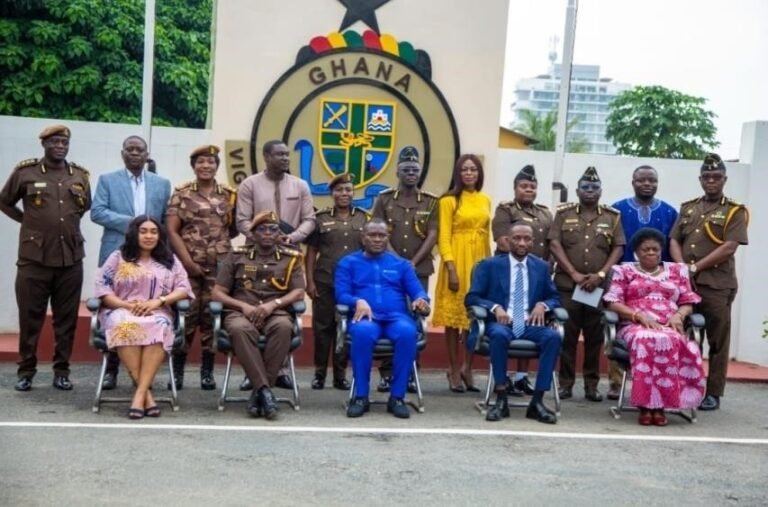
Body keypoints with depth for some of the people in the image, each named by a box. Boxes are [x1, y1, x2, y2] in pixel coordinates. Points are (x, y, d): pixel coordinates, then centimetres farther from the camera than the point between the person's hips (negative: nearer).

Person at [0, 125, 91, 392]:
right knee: (30, 318, 3)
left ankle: (62, 370, 14)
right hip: (34, 257, -2)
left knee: (66, 318, 5)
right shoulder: (25, 171, 0)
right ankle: (26, 370, 13)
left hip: (70, 258, 2)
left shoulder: (80, 175, 8)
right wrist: (29, 221, 6)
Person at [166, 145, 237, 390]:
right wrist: (187, 261, -9)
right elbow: (171, 230, -2)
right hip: (188, 264, -2)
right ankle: (178, 369, 7)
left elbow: (235, 229, 16)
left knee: (213, 314, 3)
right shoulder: (181, 194, 3)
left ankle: (207, 370, 12)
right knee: (186, 314, -3)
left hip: (220, 266, 2)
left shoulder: (229, 195, 9)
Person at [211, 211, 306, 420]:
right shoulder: (236, 257, 15)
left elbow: (299, 293, 6)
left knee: (283, 326, -37)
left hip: (276, 313, 0)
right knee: (240, 329, -37)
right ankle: (265, 390, -39)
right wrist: (243, 306, -8)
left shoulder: (291, 259, 15)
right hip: (241, 313, 0)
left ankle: (259, 391, -32)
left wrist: (273, 304, -13)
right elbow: (217, 293, 10)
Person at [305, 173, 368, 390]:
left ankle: (340, 374, 14)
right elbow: (311, 252, 4)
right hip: (324, 282, -1)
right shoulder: (321, 218, 5)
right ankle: (319, 373, 12)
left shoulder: (364, 218, 8)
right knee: (322, 327, 2)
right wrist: (309, 281, -3)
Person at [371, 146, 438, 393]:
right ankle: (386, 373, 5)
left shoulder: (430, 201, 7)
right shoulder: (384, 198, 5)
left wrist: (413, 263, -9)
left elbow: (432, 236, 1)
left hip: (420, 269, 1)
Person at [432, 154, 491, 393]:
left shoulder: (485, 200, 12)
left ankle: (467, 367, 18)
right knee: (454, 315, 1)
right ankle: (454, 370, 9)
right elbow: (443, 237, -7)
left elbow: (487, 235, 16)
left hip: (480, 262, 4)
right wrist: (451, 269, -16)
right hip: (457, 262, -4)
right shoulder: (449, 200, -2)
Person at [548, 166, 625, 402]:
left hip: (599, 286, 1)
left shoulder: (612, 216, 8)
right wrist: (574, 274, -10)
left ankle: (591, 384, 11)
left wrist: (600, 275, -9)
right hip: (567, 284, -1)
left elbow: (618, 248, 3)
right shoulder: (563, 213, 6)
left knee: (595, 336, 4)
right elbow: (555, 244, -1)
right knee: (567, 335, 1)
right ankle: (566, 383, 8)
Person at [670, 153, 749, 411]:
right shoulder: (688, 208, 16)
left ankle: (713, 393, 6)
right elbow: (674, 241, 10)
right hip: (684, 283, 4)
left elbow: (729, 248, -9)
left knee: (718, 342, 0)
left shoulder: (735, 211, 2)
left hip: (717, 285, -4)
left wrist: (695, 267, -11)